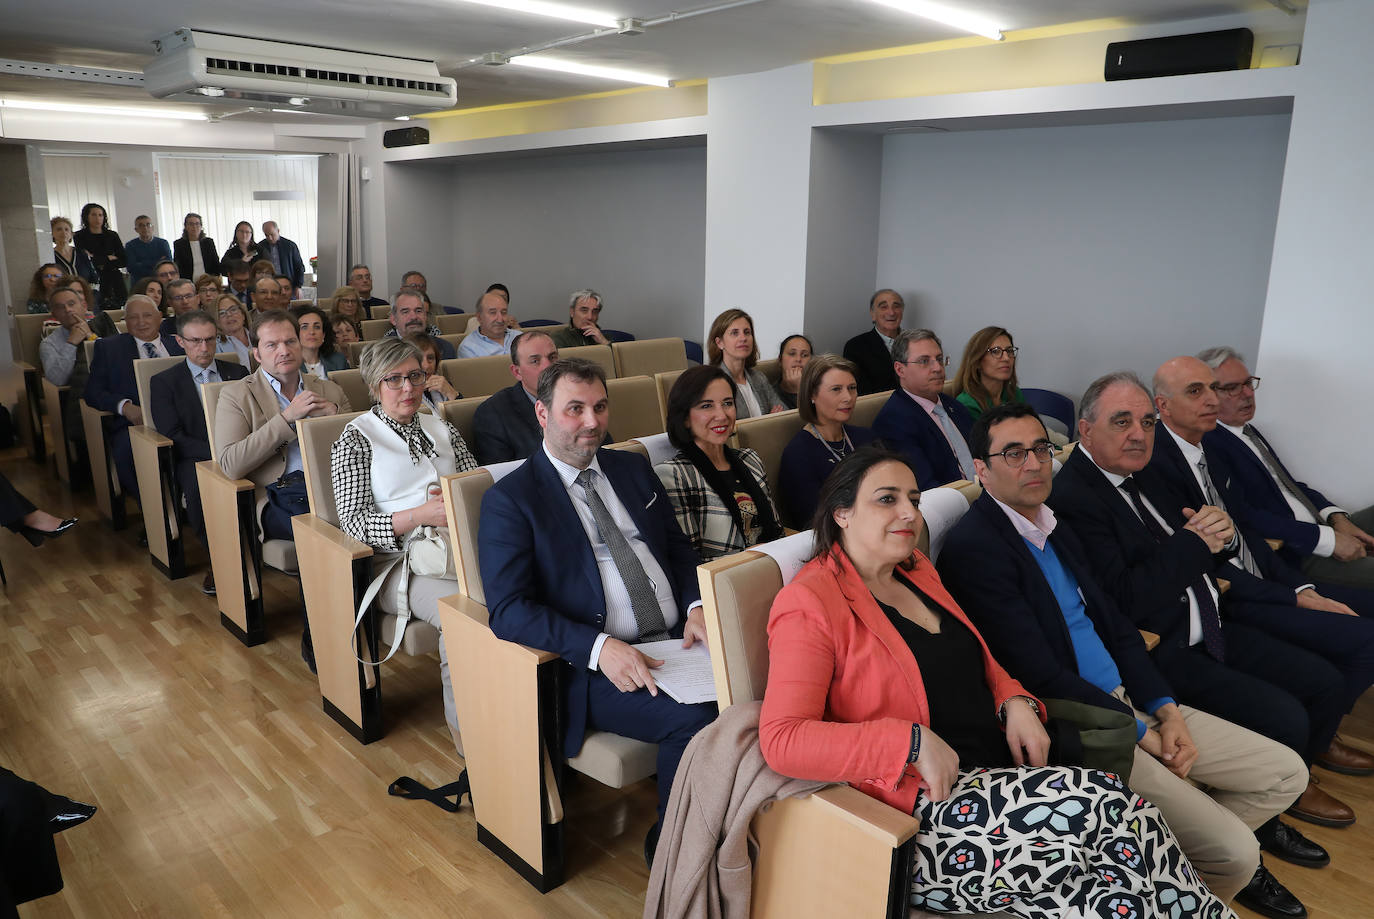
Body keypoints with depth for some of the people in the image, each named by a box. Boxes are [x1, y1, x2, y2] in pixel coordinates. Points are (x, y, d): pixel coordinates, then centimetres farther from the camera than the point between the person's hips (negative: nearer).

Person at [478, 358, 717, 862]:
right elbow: (509, 609, -10)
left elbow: (678, 548, 19)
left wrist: (695, 607, -3)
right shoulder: (510, 499, -1)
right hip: (595, 668, -5)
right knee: (694, 719, -29)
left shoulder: (633, 469, 17)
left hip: (676, 643, 5)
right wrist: (600, 647, -23)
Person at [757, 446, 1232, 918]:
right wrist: (913, 742, -25)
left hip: (998, 771, 7)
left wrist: (1015, 702, 2)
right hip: (922, 807, -7)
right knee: (1106, 802, -22)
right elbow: (781, 739, -21)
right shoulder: (810, 604, -11)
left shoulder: (916, 571, 14)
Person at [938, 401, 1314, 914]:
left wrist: (1166, 711, 0)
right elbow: (1040, 675, -20)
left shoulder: (1055, 529, 11)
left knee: (1286, 775, 10)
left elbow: (1116, 626, 13)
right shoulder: (972, 548, -19)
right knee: (1234, 853, -12)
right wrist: (1139, 732, -11)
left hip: (1127, 699, 9)